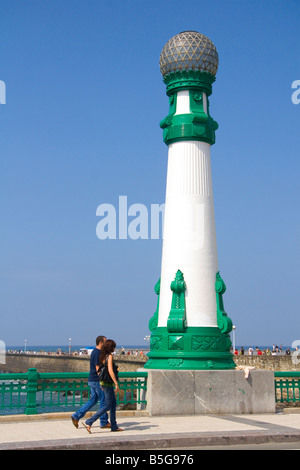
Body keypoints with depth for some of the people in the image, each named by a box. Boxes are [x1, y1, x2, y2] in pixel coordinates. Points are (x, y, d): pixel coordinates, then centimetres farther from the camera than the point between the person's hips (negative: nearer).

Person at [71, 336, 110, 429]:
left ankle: (76, 416, 10)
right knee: (103, 401, 0)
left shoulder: (95, 352, 15)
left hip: (92, 380, 10)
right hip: (96, 381, -10)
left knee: (93, 400, 13)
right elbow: (98, 369, -21)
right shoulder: (97, 353, -17)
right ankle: (104, 422, 8)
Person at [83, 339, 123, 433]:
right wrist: (116, 384, -23)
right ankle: (89, 423, -9)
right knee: (107, 405, -4)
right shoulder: (109, 356, -15)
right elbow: (110, 371, -24)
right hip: (108, 384, -9)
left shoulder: (103, 356, 10)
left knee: (114, 403, 15)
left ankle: (114, 426, 20)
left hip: (103, 382, 9)